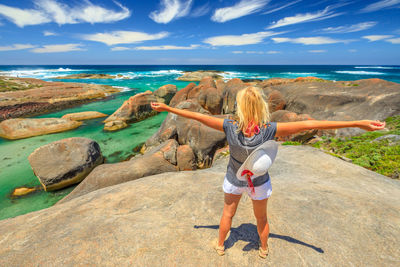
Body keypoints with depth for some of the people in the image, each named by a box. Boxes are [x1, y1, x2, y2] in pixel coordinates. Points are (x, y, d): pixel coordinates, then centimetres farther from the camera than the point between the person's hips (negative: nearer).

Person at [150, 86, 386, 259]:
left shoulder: (230, 127, -29)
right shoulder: (269, 130, -29)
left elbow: (198, 116, -23)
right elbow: (309, 124, -27)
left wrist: (167, 108, -12)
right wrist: (358, 123, -21)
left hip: (234, 181, 0)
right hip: (259, 183, 1)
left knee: (227, 214, 27)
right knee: (262, 219, 28)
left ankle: (220, 245, 51)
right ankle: (264, 249, 56)